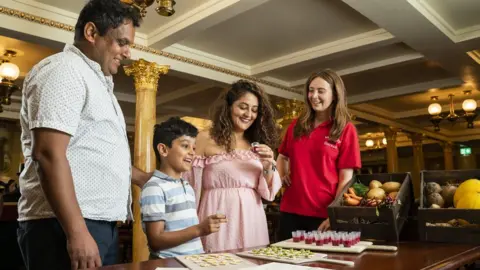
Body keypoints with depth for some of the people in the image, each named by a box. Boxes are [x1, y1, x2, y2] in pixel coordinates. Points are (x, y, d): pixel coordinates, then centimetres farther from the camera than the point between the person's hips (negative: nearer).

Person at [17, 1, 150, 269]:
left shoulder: (97, 81, 20)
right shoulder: (63, 70, -10)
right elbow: (50, 155, -21)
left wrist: (145, 178, 32)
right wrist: (77, 232, -25)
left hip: (101, 224, 10)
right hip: (65, 225, -9)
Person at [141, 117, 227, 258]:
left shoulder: (188, 187, 14)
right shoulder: (155, 188, -10)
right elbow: (155, 241, -15)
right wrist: (199, 230, -21)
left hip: (195, 259, 6)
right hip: (170, 262, -5)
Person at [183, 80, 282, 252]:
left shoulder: (256, 144, 9)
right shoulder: (206, 139, -4)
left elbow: (268, 193, 9)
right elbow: (192, 185, -2)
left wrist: (268, 167, -9)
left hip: (251, 220, 4)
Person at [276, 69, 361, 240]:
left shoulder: (346, 130, -2)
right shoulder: (296, 125, 9)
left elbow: (345, 178, -6)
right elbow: (282, 156, 24)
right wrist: (281, 176, 6)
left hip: (323, 214, -3)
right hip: (290, 210, 4)